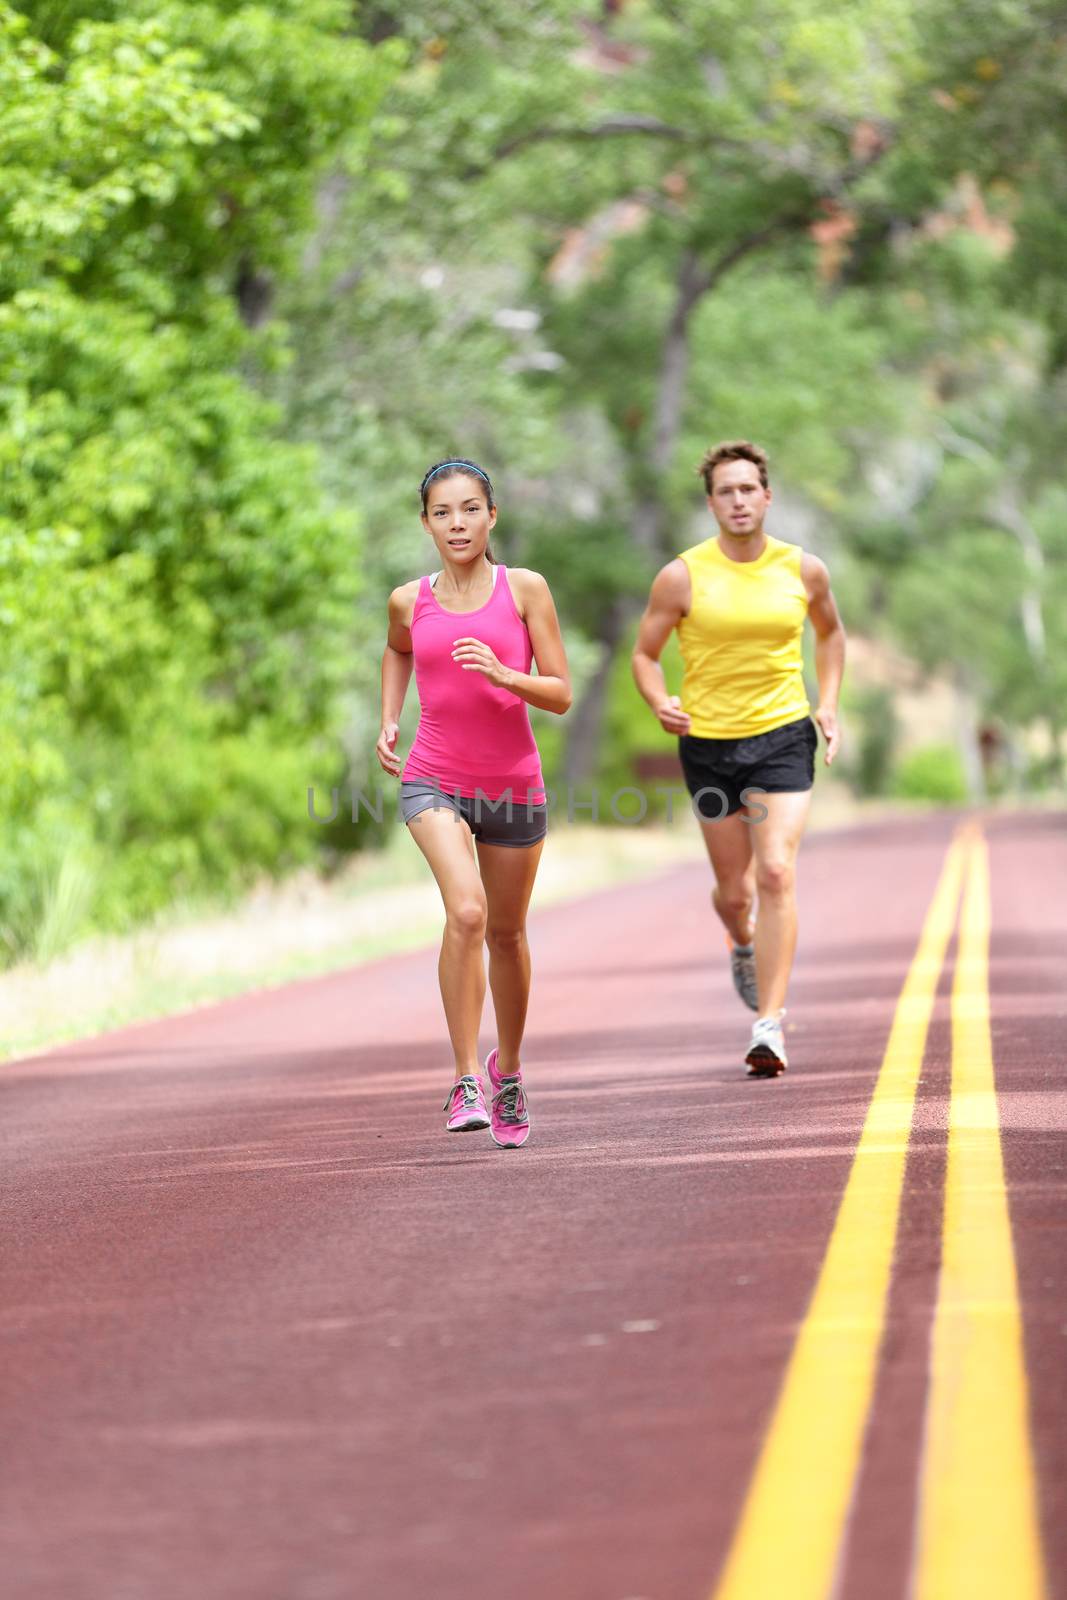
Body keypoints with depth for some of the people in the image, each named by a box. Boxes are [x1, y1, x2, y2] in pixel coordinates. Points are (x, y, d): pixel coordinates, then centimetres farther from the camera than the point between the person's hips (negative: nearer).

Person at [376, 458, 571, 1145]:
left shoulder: (525, 589, -3)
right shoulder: (411, 601, 2)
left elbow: (562, 695, -4)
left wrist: (503, 674, -21)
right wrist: (388, 721, 14)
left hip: (513, 784, 1)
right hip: (435, 782, -1)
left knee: (506, 933, 14)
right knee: (467, 911, -25)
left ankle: (508, 1069, 40)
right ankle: (467, 1080, -21)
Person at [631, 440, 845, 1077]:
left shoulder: (803, 570, 1)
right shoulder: (683, 576, -5)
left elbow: (831, 631, 21)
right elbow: (645, 653, 4)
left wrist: (828, 704, 9)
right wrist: (662, 703, -16)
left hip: (783, 736, 0)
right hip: (708, 741, 0)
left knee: (777, 873, -16)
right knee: (734, 890, 9)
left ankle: (770, 1025, -16)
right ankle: (744, 944, 48)